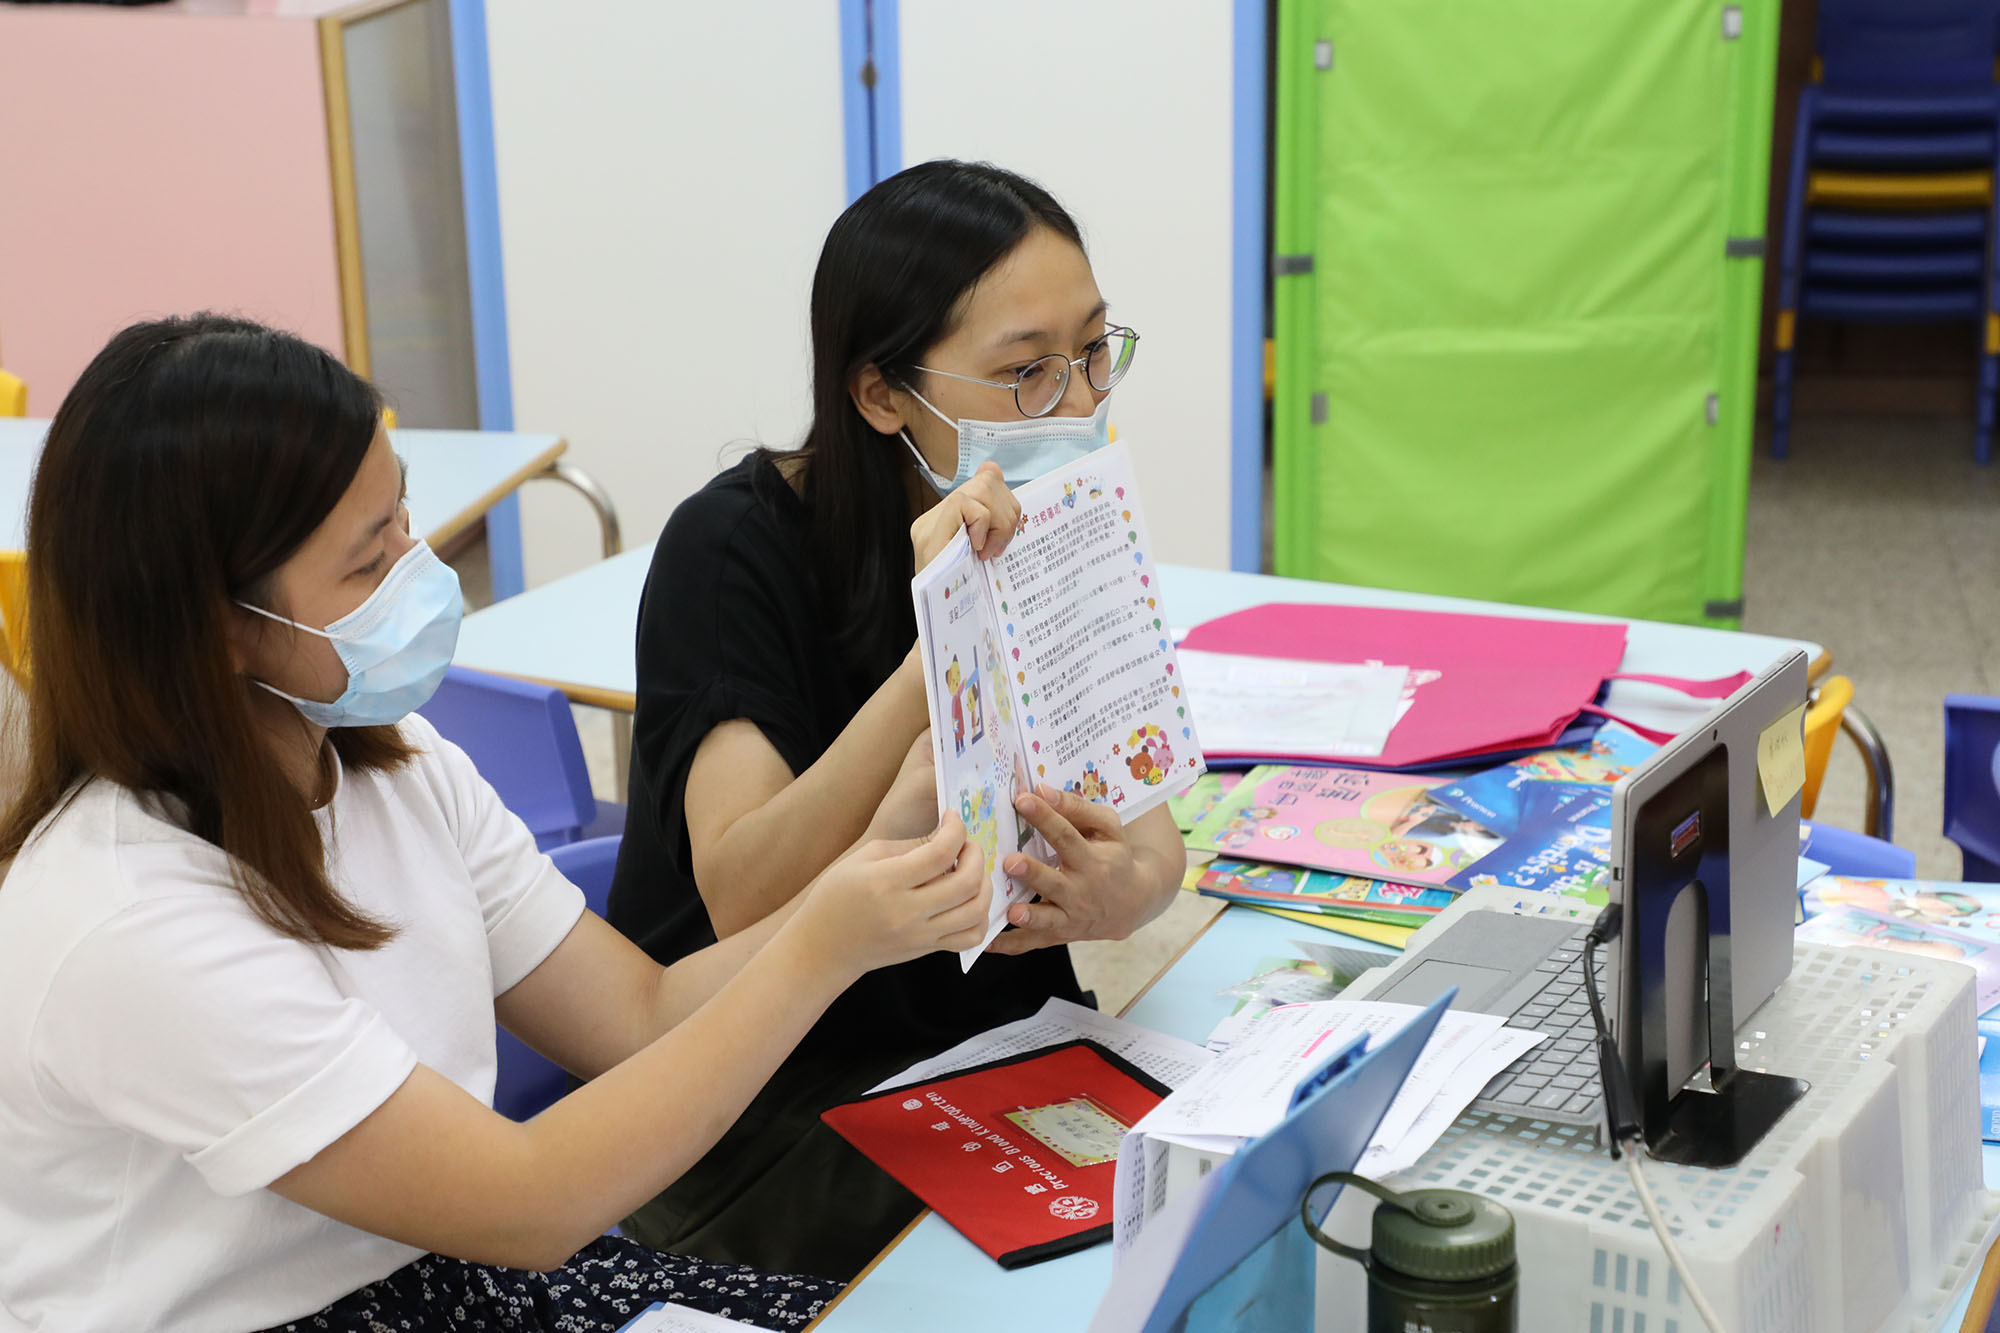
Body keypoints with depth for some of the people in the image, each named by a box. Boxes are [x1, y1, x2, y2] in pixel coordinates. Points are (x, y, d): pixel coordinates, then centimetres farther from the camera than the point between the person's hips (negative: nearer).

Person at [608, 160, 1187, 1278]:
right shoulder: (738, 546, -17)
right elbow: (744, 906, -29)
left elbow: (1149, 820, -7)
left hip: (997, 1037, 6)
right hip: (767, 1094, -5)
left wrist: (1129, 891, -31)